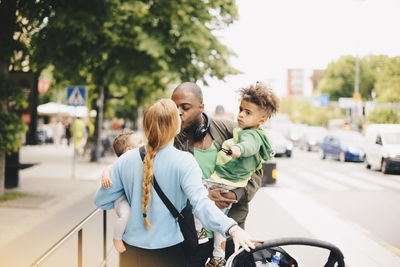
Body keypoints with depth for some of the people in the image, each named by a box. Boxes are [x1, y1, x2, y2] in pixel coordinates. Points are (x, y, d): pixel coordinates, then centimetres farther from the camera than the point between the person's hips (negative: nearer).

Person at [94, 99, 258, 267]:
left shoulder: (125, 160, -6)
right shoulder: (183, 162, -17)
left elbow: (101, 201, 2)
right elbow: (200, 203, -31)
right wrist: (232, 228, -41)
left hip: (131, 250, 3)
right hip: (169, 251, -3)